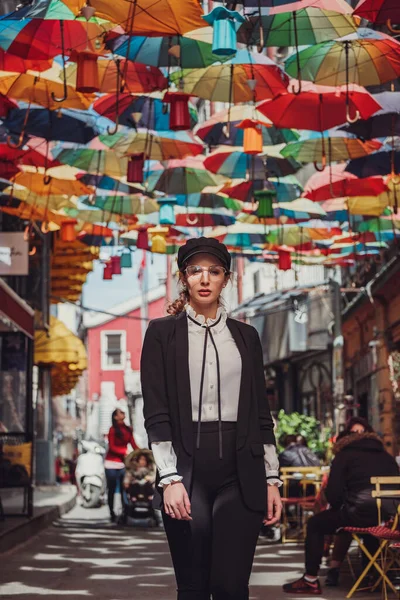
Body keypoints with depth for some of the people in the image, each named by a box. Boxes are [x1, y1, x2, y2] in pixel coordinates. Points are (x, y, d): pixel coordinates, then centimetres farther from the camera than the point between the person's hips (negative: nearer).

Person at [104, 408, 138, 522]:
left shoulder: (128, 429, 8)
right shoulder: (113, 429, -8)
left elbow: (134, 444, 4)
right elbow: (112, 447, -11)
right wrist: (125, 452, -23)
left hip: (123, 463, 4)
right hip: (112, 463, -4)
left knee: (124, 489, 2)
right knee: (112, 489, 3)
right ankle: (112, 514, 9)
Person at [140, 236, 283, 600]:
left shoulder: (246, 336, 13)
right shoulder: (162, 332, 4)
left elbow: (261, 413, 12)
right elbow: (156, 413, -3)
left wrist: (272, 478, 6)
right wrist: (170, 478, -12)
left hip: (241, 471, 2)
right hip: (187, 467, -2)